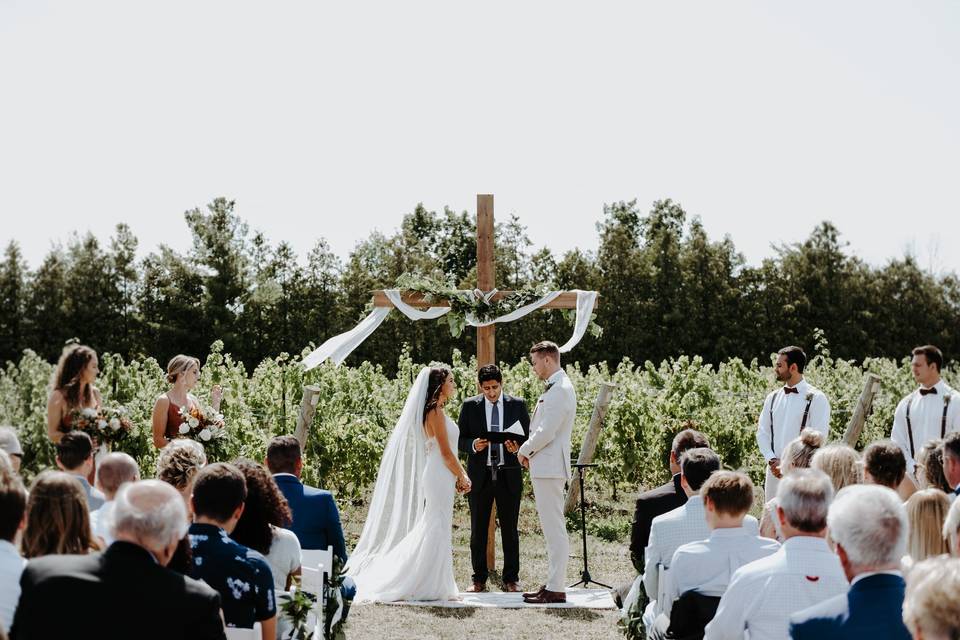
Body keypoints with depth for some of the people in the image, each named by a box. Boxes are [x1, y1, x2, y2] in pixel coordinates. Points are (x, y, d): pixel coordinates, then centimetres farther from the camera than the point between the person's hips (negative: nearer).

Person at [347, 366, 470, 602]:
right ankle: (432, 586, -2)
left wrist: (462, 474, 11)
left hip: (440, 476, 10)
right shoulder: (435, 412, -14)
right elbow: (446, 453, -16)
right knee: (436, 530, -6)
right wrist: (461, 477, -6)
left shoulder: (436, 411, 16)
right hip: (440, 476, -10)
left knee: (436, 530, 11)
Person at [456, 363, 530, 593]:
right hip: (480, 475, 0)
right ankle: (479, 578, 13)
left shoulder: (517, 405, 5)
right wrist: (473, 445, -17)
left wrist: (518, 447, -15)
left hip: (509, 475, 0)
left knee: (510, 529, 4)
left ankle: (511, 578, 12)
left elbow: (528, 436, 7)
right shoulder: (470, 406, 4)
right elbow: (459, 440, 4)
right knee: (478, 529, 5)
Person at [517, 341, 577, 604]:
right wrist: (530, 451, 11)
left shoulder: (559, 390, -17)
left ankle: (556, 589, -6)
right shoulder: (557, 387, 16)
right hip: (545, 466, 11)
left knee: (554, 528, -8)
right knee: (552, 529, 14)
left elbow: (546, 432, -21)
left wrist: (524, 450, -7)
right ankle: (553, 584, 20)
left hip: (549, 466, -11)